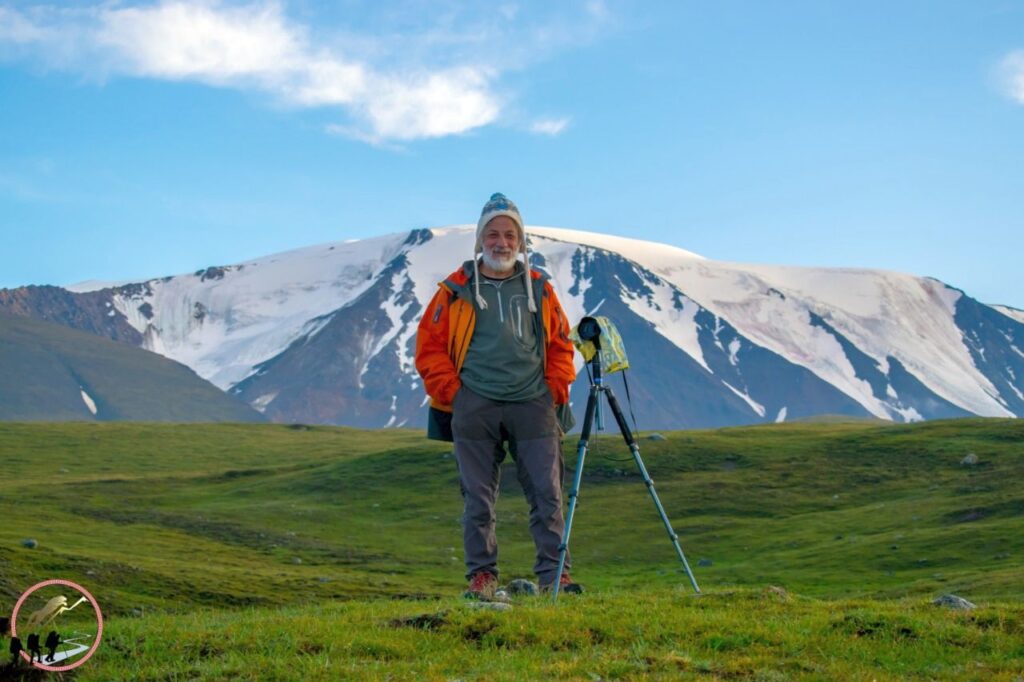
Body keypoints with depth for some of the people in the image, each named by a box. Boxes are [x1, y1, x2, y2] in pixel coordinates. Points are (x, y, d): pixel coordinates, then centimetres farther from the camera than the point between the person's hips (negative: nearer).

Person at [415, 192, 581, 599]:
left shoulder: (539, 290, 12)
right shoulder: (456, 291, 5)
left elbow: (561, 345, 17)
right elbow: (429, 347, 5)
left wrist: (555, 391, 5)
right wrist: (452, 394, -2)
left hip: (532, 405, 2)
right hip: (474, 409, -1)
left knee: (547, 494, -1)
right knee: (478, 499, 3)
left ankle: (553, 573, 5)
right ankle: (481, 576, 11)